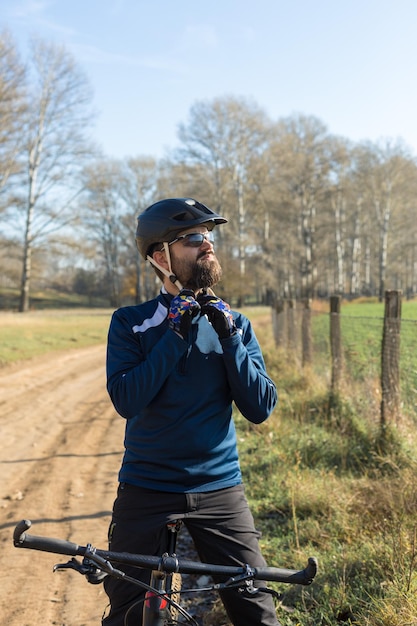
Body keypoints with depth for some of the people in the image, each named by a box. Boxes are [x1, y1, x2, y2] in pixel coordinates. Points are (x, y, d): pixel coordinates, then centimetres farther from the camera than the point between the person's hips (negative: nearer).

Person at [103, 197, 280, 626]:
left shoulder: (235, 324, 3)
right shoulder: (130, 323, -2)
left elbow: (259, 408, -6)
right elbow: (126, 401, -17)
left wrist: (228, 338, -16)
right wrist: (177, 334, -19)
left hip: (219, 490, 2)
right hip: (145, 490, -1)